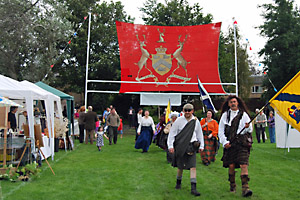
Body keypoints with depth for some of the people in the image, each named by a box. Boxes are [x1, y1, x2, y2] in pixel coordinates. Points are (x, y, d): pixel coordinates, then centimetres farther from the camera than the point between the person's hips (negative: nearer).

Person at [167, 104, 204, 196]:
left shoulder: (196, 121, 3)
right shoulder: (179, 120, -3)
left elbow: (199, 133, 14)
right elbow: (172, 133, 1)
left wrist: (201, 146, 13)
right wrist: (170, 145, -4)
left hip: (191, 146, 1)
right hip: (180, 146, -1)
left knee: (193, 166, -8)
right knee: (180, 166, 9)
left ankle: (193, 188, -7)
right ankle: (178, 182, 34)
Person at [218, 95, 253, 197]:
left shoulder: (244, 114, 9)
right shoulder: (225, 115, 11)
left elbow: (250, 129, 9)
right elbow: (221, 130, 10)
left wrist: (247, 127, -14)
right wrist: (225, 142, -2)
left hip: (242, 143, -1)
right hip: (230, 144, 1)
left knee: (244, 165, -12)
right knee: (231, 165, 4)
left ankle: (245, 188, -14)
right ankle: (232, 185, 22)